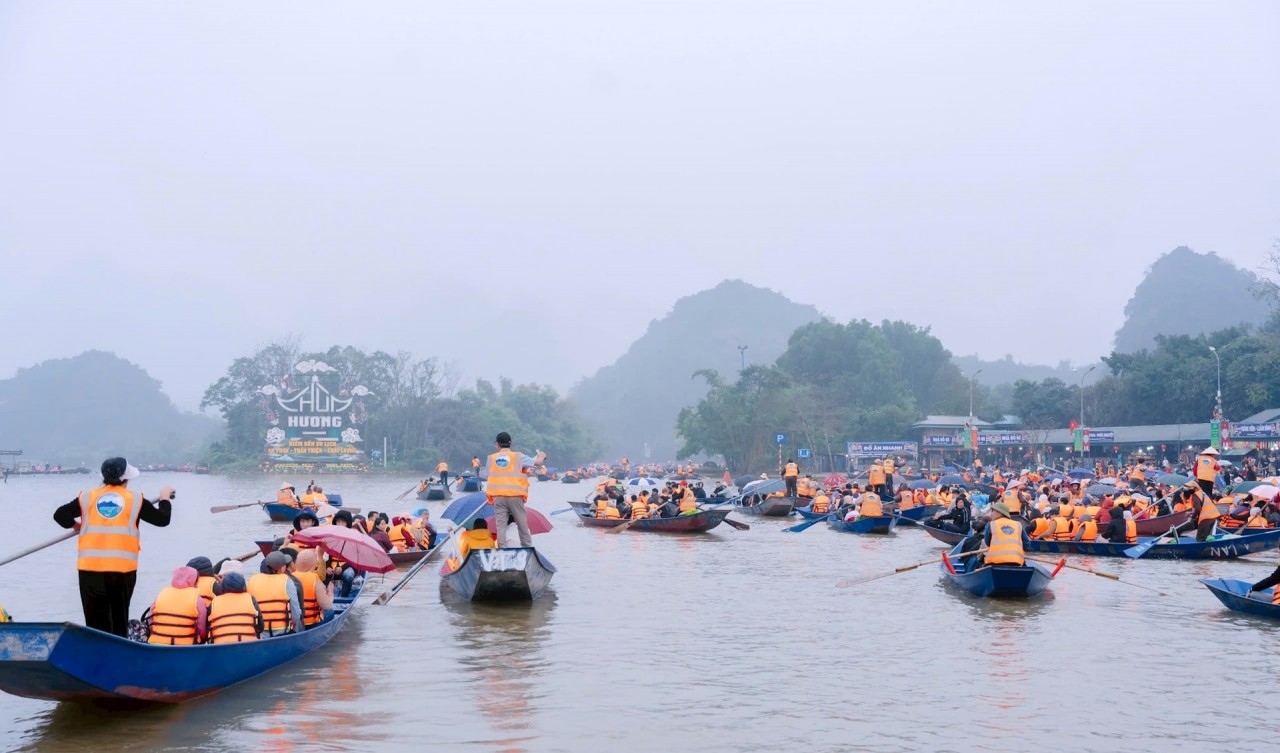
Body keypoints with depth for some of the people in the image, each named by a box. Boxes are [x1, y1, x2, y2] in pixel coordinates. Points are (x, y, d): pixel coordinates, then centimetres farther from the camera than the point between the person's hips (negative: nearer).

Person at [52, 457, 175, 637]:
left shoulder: (87, 498, 6)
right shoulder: (136, 499, 3)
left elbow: (60, 515, 6)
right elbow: (162, 519, 9)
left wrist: (75, 524, 26)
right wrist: (165, 498, 27)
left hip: (90, 568, 1)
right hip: (123, 568, -1)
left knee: (95, 619, 6)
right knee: (120, 619, 8)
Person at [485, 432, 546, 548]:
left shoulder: (491, 458, 7)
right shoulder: (518, 456, 1)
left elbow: (491, 474, 6)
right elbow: (537, 462, 2)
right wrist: (542, 456, 23)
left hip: (497, 496, 1)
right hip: (515, 495, -1)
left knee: (501, 525, 2)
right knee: (522, 524, 9)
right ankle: (527, 547, 14)